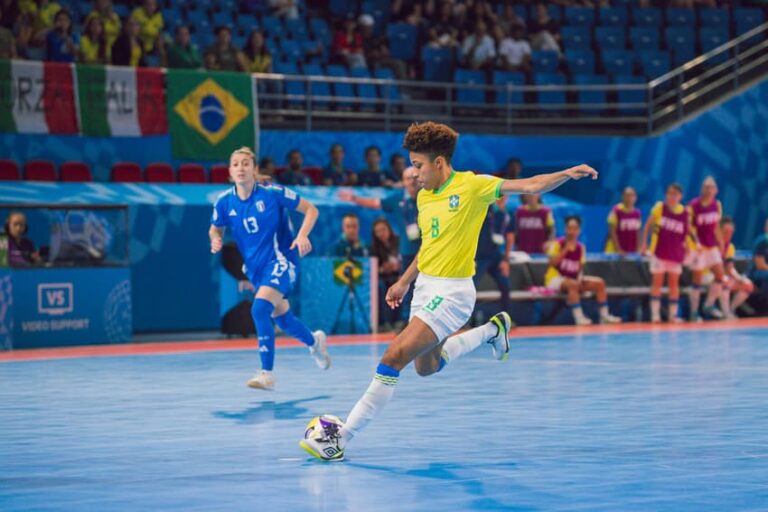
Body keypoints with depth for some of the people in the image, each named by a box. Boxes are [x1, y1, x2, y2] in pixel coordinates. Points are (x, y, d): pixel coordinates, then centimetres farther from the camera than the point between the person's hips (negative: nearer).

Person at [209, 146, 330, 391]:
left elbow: (310, 210, -6)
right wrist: (216, 240, -10)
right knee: (282, 318, 19)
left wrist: (302, 235, -22)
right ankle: (314, 341, 52)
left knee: (260, 308, -27)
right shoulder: (224, 202, -4)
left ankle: (267, 373, -21)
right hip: (255, 267, 6)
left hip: (280, 260, -6)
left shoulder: (273, 193, -15)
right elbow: (215, 229, 14)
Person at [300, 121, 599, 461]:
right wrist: (404, 282, 23)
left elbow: (530, 187, -17)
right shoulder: (424, 196, 8)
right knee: (426, 367, 24)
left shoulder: (471, 186, -13)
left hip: (450, 292, -9)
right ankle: (492, 330, 41)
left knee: (393, 358, -17)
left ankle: (341, 439, -14)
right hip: (425, 286, 9)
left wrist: (567, 174, -31)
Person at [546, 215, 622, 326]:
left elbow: (580, 268, 10)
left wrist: (580, 278, -10)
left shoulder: (581, 247, 6)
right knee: (573, 284, -39)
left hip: (574, 280, 6)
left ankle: (604, 315, -7)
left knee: (599, 283, -7)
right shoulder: (558, 244, -10)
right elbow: (553, 263, -22)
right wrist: (566, 249, -25)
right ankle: (579, 317, -42)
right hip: (555, 279, -6)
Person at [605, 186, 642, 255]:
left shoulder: (637, 213, 5)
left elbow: (637, 233, 11)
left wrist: (638, 250, 5)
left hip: (632, 252, 5)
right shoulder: (617, 211, -10)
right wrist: (618, 249, -14)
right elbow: (612, 232, -10)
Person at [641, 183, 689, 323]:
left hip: (675, 253, 2)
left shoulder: (685, 213, -1)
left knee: (674, 283, 5)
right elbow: (648, 224, 1)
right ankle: (655, 314, 2)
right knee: (657, 282, 0)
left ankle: (673, 314, 11)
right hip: (659, 251, -2)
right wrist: (644, 243, -2)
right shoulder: (659, 207, -5)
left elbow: (687, 231, 9)